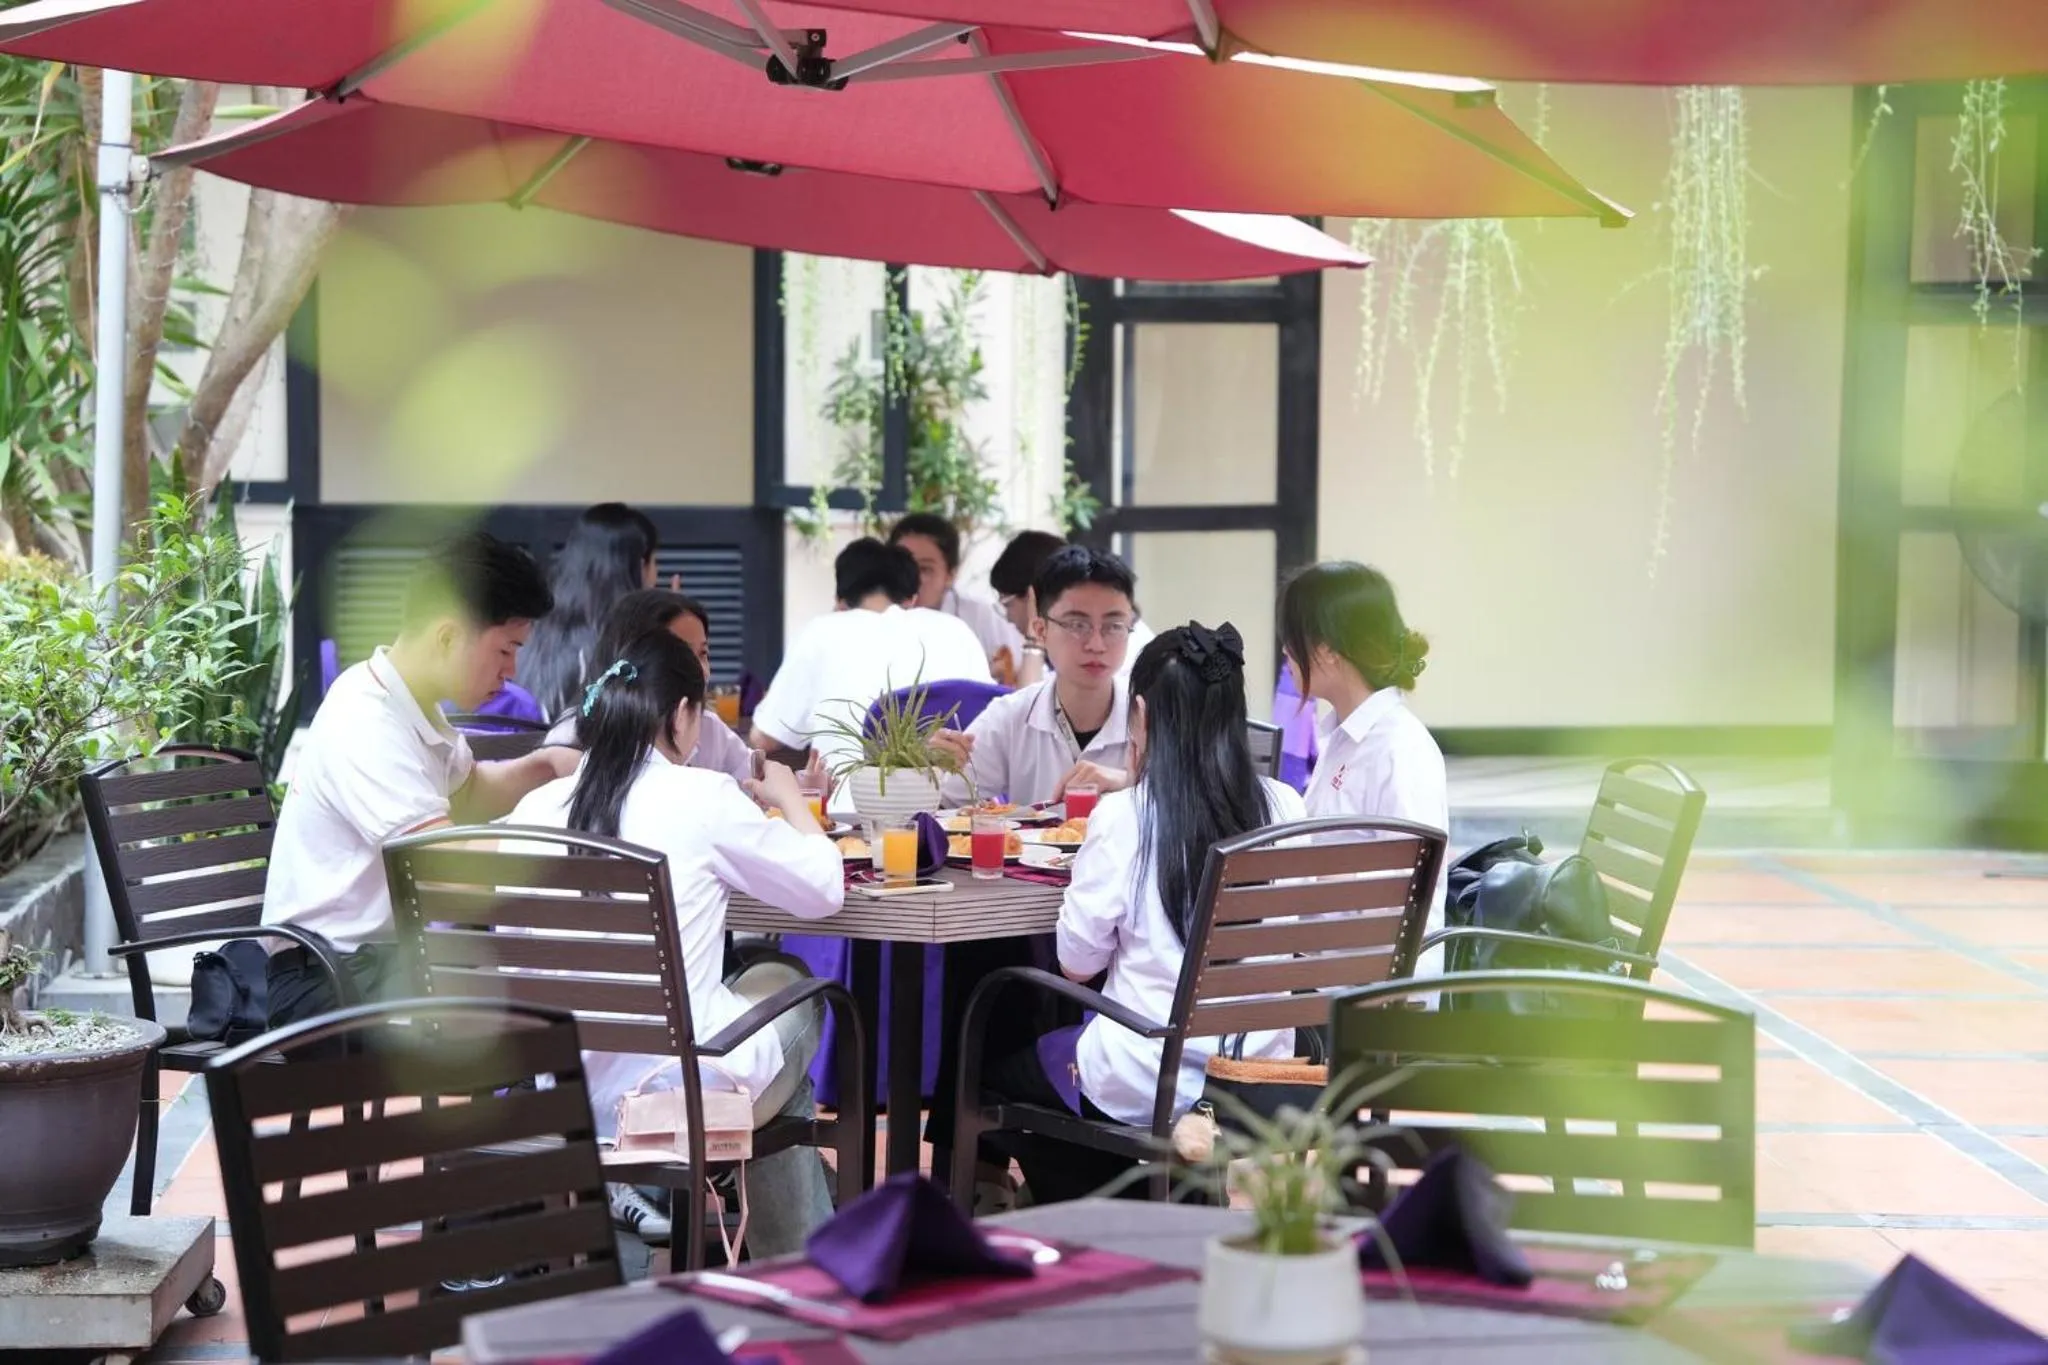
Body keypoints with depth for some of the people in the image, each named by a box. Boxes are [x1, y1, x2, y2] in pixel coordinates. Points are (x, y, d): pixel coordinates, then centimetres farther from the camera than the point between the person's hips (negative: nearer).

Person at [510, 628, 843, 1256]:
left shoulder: (538, 806, 2)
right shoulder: (702, 797, -9)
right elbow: (824, 889, 3)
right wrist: (790, 800, 22)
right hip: (672, 1090, -5)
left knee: (756, 985, 31)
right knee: (789, 986, 28)